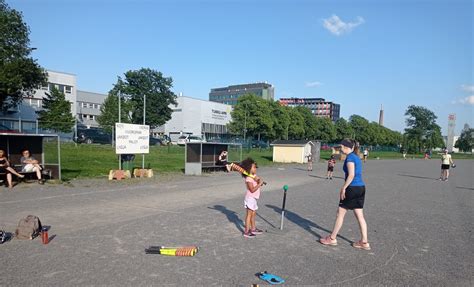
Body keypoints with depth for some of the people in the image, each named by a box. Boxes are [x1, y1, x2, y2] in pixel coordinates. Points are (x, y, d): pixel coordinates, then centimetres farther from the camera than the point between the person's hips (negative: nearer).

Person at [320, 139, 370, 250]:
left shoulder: (350, 157, -12)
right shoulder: (356, 157, 15)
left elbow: (351, 175, -21)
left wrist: (343, 188, -16)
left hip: (352, 188, -9)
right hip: (361, 188, 9)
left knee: (340, 213, 3)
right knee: (360, 215, 11)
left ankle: (332, 239, 14)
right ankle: (364, 242, 15)